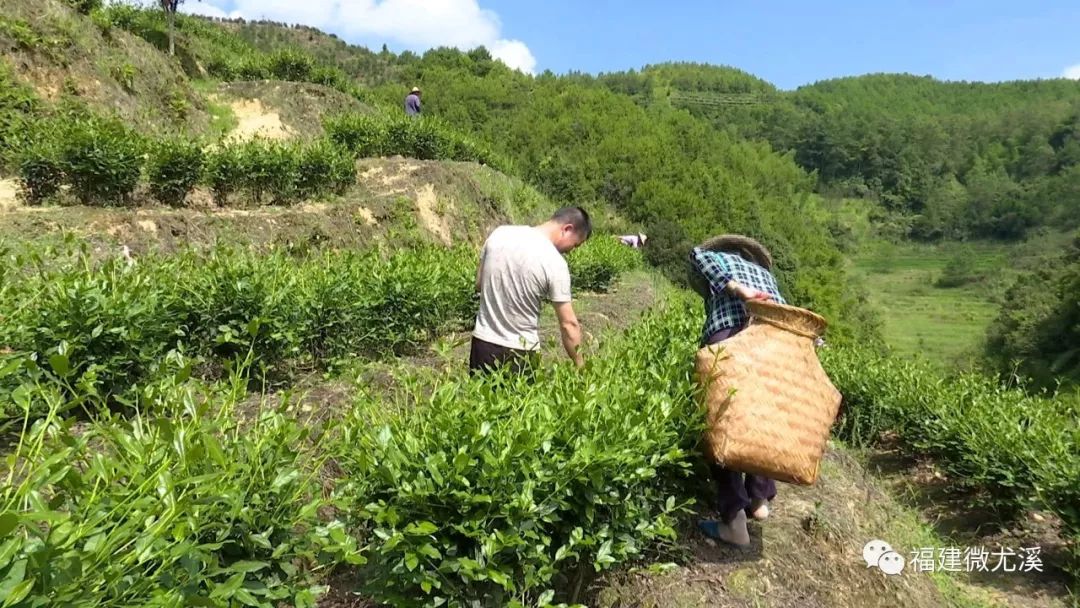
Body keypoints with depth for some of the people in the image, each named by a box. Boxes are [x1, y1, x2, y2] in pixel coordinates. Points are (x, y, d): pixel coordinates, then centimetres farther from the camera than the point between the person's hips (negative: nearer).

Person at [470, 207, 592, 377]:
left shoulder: (499, 233, -3)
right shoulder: (555, 263, -16)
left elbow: (479, 285, 8)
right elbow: (568, 324, -14)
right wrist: (581, 368, -4)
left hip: (482, 341, 5)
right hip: (519, 350, -4)